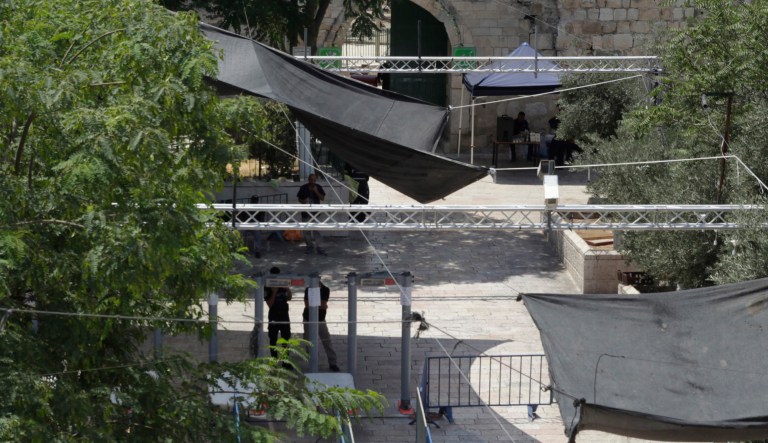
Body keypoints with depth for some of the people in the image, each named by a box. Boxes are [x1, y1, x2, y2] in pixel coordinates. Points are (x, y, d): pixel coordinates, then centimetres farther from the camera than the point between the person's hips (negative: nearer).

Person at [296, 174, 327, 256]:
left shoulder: (318, 187, 2)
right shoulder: (303, 188, 2)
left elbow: (322, 198, -2)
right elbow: (299, 198, 7)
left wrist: (316, 191, -16)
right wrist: (304, 201, -15)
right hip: (306, 212, 1)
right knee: (307, 231, 6)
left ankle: (318, 248, -4)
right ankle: (310, 247, 18)